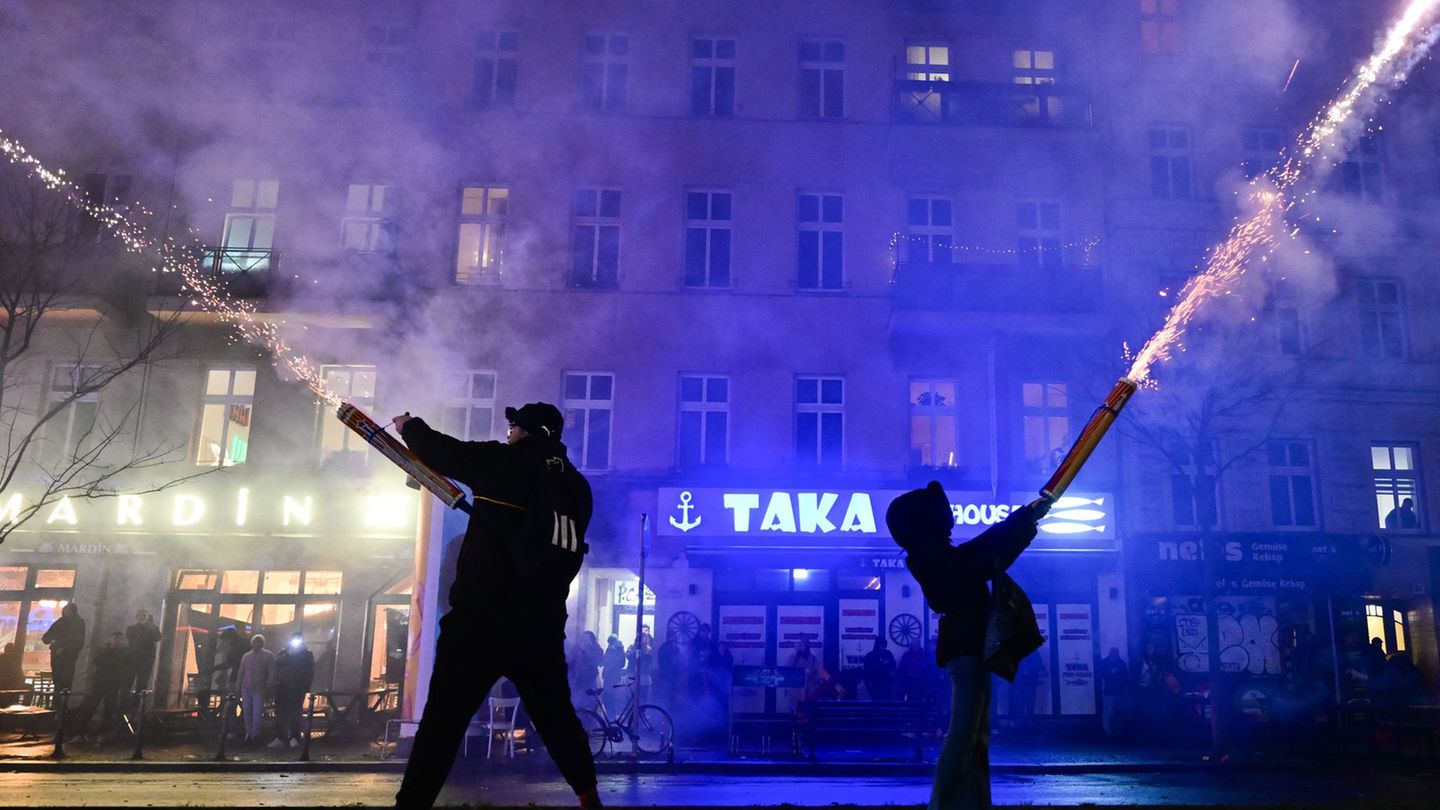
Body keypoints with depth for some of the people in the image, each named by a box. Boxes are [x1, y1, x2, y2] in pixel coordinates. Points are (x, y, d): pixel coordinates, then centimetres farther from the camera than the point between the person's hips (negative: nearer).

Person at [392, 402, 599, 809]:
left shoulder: (506, 463, -4)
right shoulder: (577, 485, 11)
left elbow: (443, 452, 6)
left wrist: (410, 426, 25)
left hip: (482, 617, -5)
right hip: (541, 622, 5)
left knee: (444, 717, 0)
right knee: (556, 714, 18)